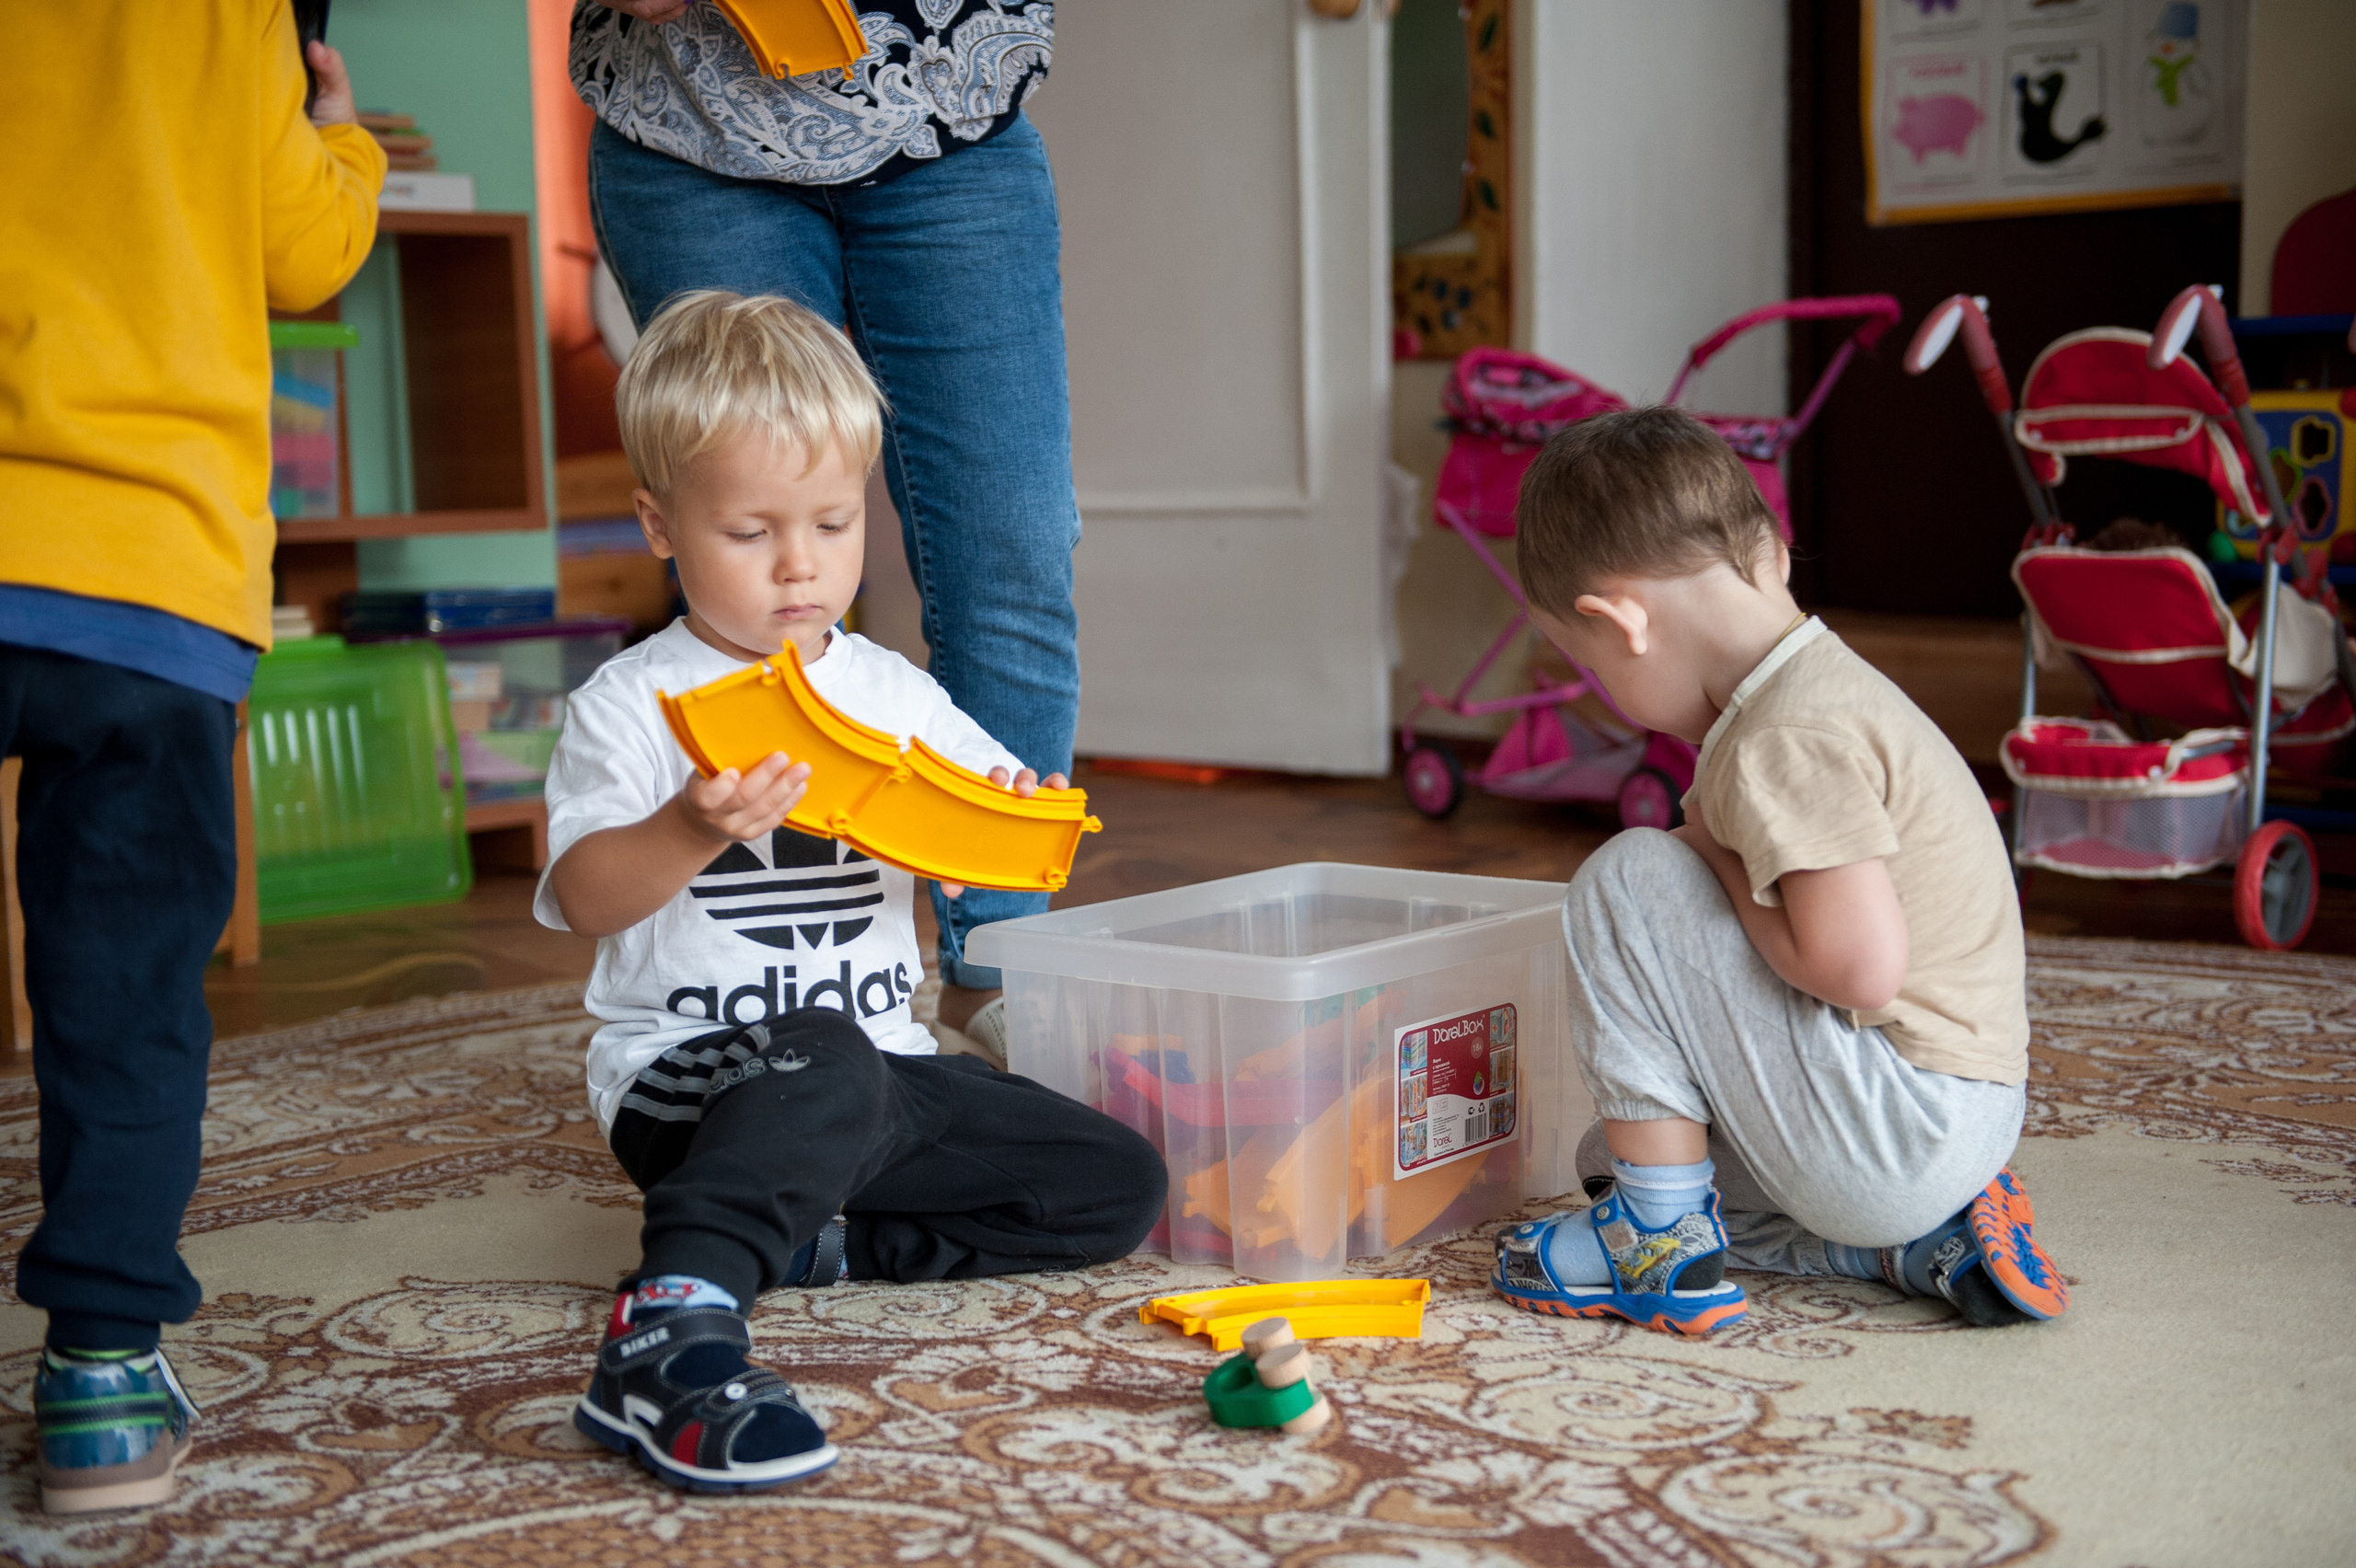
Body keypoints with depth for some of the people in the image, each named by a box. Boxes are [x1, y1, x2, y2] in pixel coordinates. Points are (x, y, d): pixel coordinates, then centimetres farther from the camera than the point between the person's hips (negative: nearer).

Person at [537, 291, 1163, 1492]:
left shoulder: (893, 693, 10)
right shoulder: (630, 705, -3)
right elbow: (583, 902, -14)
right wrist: (694, 831, -33)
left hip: (883, 1062, 7)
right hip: (690, 1074, -6)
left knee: (1120, 1186, -3)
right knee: (825, 1068, -40)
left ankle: (799, 1235, -7)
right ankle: (666, 1342, -50)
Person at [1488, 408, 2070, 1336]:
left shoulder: (1787, 739, -22)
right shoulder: (1827, 683, 10)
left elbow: (1861, 968, -28)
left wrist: (1718, 861, -14)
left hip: (1889, 1134, -10)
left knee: (1626, 882, -13)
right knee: (1619, 1157, 22)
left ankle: (1664, 1243, -5)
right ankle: (1929, 1239, 10)